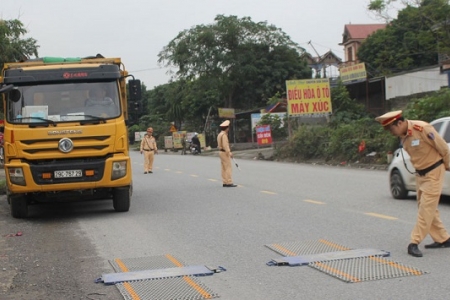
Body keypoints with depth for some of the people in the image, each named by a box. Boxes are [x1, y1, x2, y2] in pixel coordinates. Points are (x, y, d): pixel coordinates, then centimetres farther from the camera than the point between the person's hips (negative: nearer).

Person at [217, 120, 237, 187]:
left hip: (221, 152, 10)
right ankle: (229, 182, -11)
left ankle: (225, 182, 12)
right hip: (224, 152, -10)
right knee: (228, 167, -9)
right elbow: (225, 145, -22)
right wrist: (229, 152, -22)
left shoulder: (220, 134, 15)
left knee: (224, 168, 10)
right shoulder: (224, 135, -16)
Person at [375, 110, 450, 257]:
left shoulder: (423, 129, -24)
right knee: (429, 208, 11)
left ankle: (415, 242, -9)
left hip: (433, 173, -8)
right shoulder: (402, 136, 0)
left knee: (426, 208, -8)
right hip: (420, 173, 8)